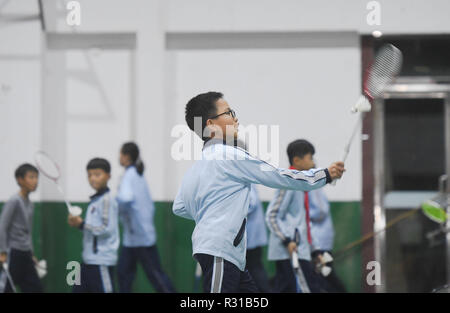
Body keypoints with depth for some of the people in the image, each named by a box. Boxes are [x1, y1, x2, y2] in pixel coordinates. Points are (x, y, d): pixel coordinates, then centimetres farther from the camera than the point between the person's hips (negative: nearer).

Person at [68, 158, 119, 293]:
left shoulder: (107, 200, -13)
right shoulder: (94, 200, 15)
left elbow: (107, 229, -20)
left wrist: (82, 224, -17)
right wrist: (78, 223, 5)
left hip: (102, 262, -10)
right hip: (89, 260, 10)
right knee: (78, 290, 11)